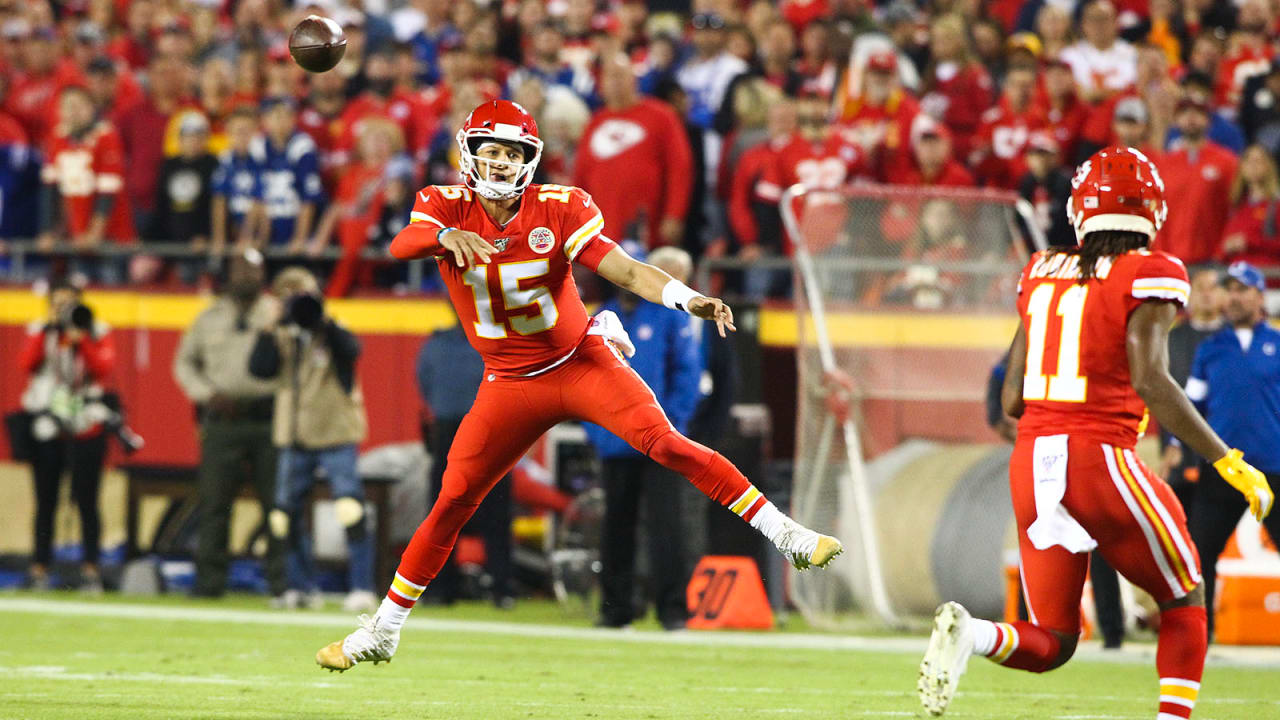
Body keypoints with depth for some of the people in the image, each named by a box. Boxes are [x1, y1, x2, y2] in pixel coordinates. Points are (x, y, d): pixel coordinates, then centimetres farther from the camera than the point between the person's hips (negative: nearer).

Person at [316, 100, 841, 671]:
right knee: (453, 501, 2)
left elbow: (624, 269, -21)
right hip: (510, 384, 1)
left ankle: (783, 534, -19)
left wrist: (688, 300, -39)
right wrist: (446, 236, -51)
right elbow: (400, 246, -28)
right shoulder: (447, 207, -8)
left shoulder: (559, 210, -12)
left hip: (581, 362, -1)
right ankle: (382, 632, 14)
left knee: (664, 442, -20)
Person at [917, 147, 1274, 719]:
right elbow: (1150, 380, -17)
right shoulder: (1150, 275, -4)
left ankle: (972, 635, -19)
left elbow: (1012, 400, 11)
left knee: (1051, 644, 12)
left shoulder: (1041, 273, 12)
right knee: (1184, 604, 17)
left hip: (1032, 461, 5)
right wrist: (1229, 464, -15)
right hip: (1100, 460, -5)